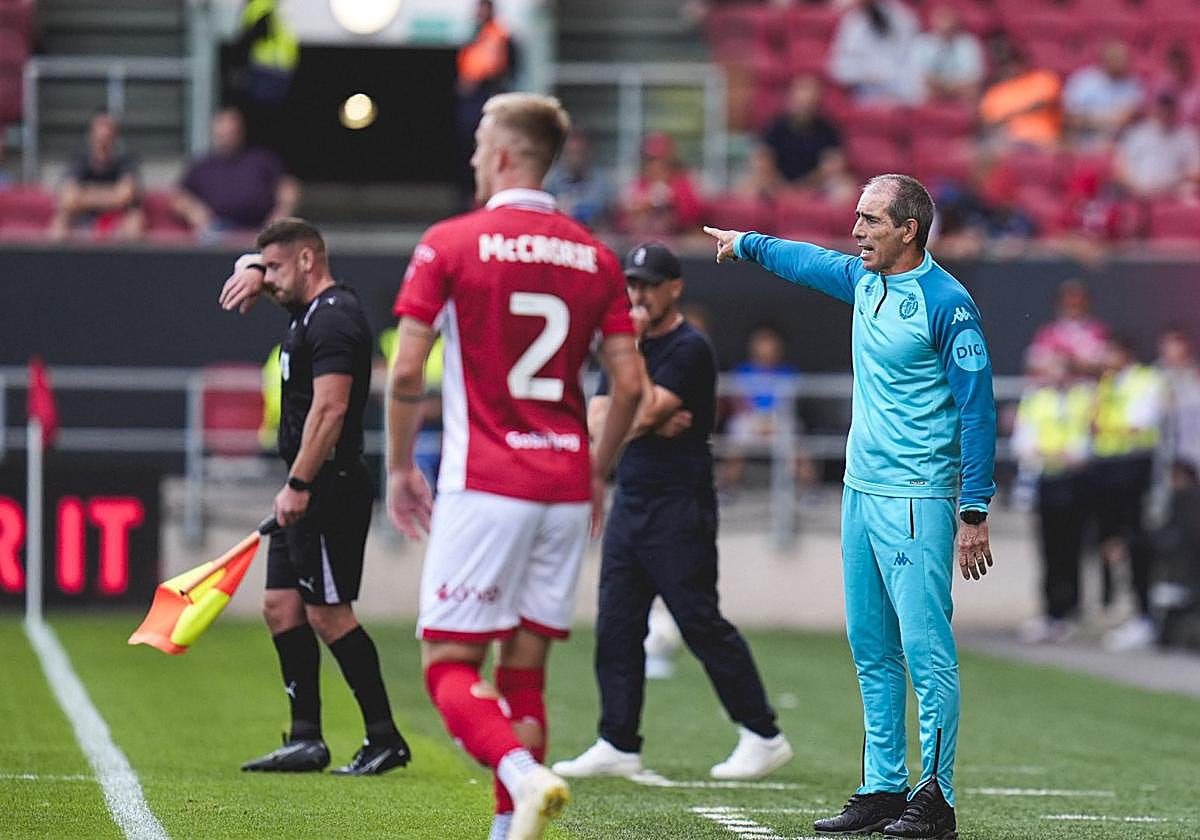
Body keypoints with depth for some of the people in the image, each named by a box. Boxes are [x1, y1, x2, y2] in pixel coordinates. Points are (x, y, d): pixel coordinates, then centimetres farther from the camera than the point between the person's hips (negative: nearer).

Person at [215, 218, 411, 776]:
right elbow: (255, 266, 32)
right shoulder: (309, 308, 16)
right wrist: (251, 269, 7)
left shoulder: (333, 319, -15)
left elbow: (330, 408, -24)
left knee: (328, 614, -9)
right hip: (308, 493, 11)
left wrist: (297, 485, -25)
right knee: (281, 606, 9)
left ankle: (384, 738, -5)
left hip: (330, 486, -11)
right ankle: (306, 739, 12)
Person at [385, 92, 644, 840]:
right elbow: (630, 385, 6)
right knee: (525, 669, 10)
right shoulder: (595, 257, 8)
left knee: (450, 663, -3)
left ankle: (523, 776, -28)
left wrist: (400, 467, 7)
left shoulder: (449, 245, -4)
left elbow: (407, 370, -6)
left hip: (484, 484, -5)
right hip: (565, 485, 5)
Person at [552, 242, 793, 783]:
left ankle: (763, 736, -1)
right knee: (615, 629, 5)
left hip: (679, 509, -8)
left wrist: (630, 347, -13)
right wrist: (654, 425, -10)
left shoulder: (690, 349, -10)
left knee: (702, 625, -8)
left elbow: (646, 411, -20)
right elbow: (598, 423, 6)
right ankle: (619, 746, 9)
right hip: (629, 504, 8)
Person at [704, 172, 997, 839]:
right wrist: (747, 245, 50)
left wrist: (975, 514, -18)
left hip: (916, 501, -9)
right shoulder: (864, 280, 10)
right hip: (861, 491, 9)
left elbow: (978, 410, -14)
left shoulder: (947, 303, -13)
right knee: (872, 650, 10)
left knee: (926, 648, -10)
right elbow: (809, 262, 34)